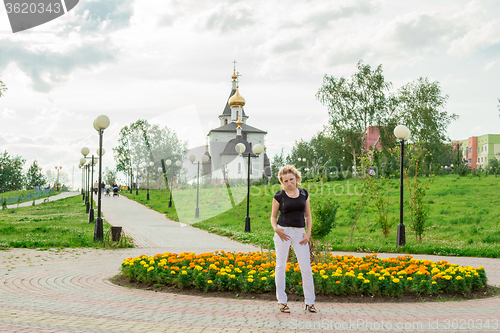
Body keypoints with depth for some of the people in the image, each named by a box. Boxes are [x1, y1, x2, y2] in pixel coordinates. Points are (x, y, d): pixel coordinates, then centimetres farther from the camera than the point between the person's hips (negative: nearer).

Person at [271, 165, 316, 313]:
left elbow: (308, 215, 12)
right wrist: (275, 229, -14)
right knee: (281, 266, 2)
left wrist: (308, 233, 0)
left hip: (299, 233, 2)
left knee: (306, 268, -2)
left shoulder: (304, 193, 8)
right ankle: (282, 301, 11)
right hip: (283, 232, -2)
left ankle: (309, 302, 7)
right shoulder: (279, 196, 0)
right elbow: (273, 216, 6)